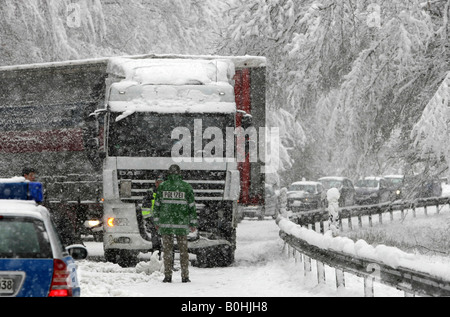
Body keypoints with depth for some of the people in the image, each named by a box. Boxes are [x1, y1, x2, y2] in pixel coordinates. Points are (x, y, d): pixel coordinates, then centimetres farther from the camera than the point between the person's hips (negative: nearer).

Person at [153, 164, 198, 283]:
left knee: (167, 250, 4)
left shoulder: (162, 187, 0)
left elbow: (157, 205, 3)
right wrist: (193, 223, 7)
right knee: (183, 250, 7)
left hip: (165, 223, 0)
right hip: (182, 224, 0)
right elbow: (192, 206, 1)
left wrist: (156, 220, 11)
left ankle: (168, 276, 0)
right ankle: (185, 276, 5)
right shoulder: (186, 187, -1)